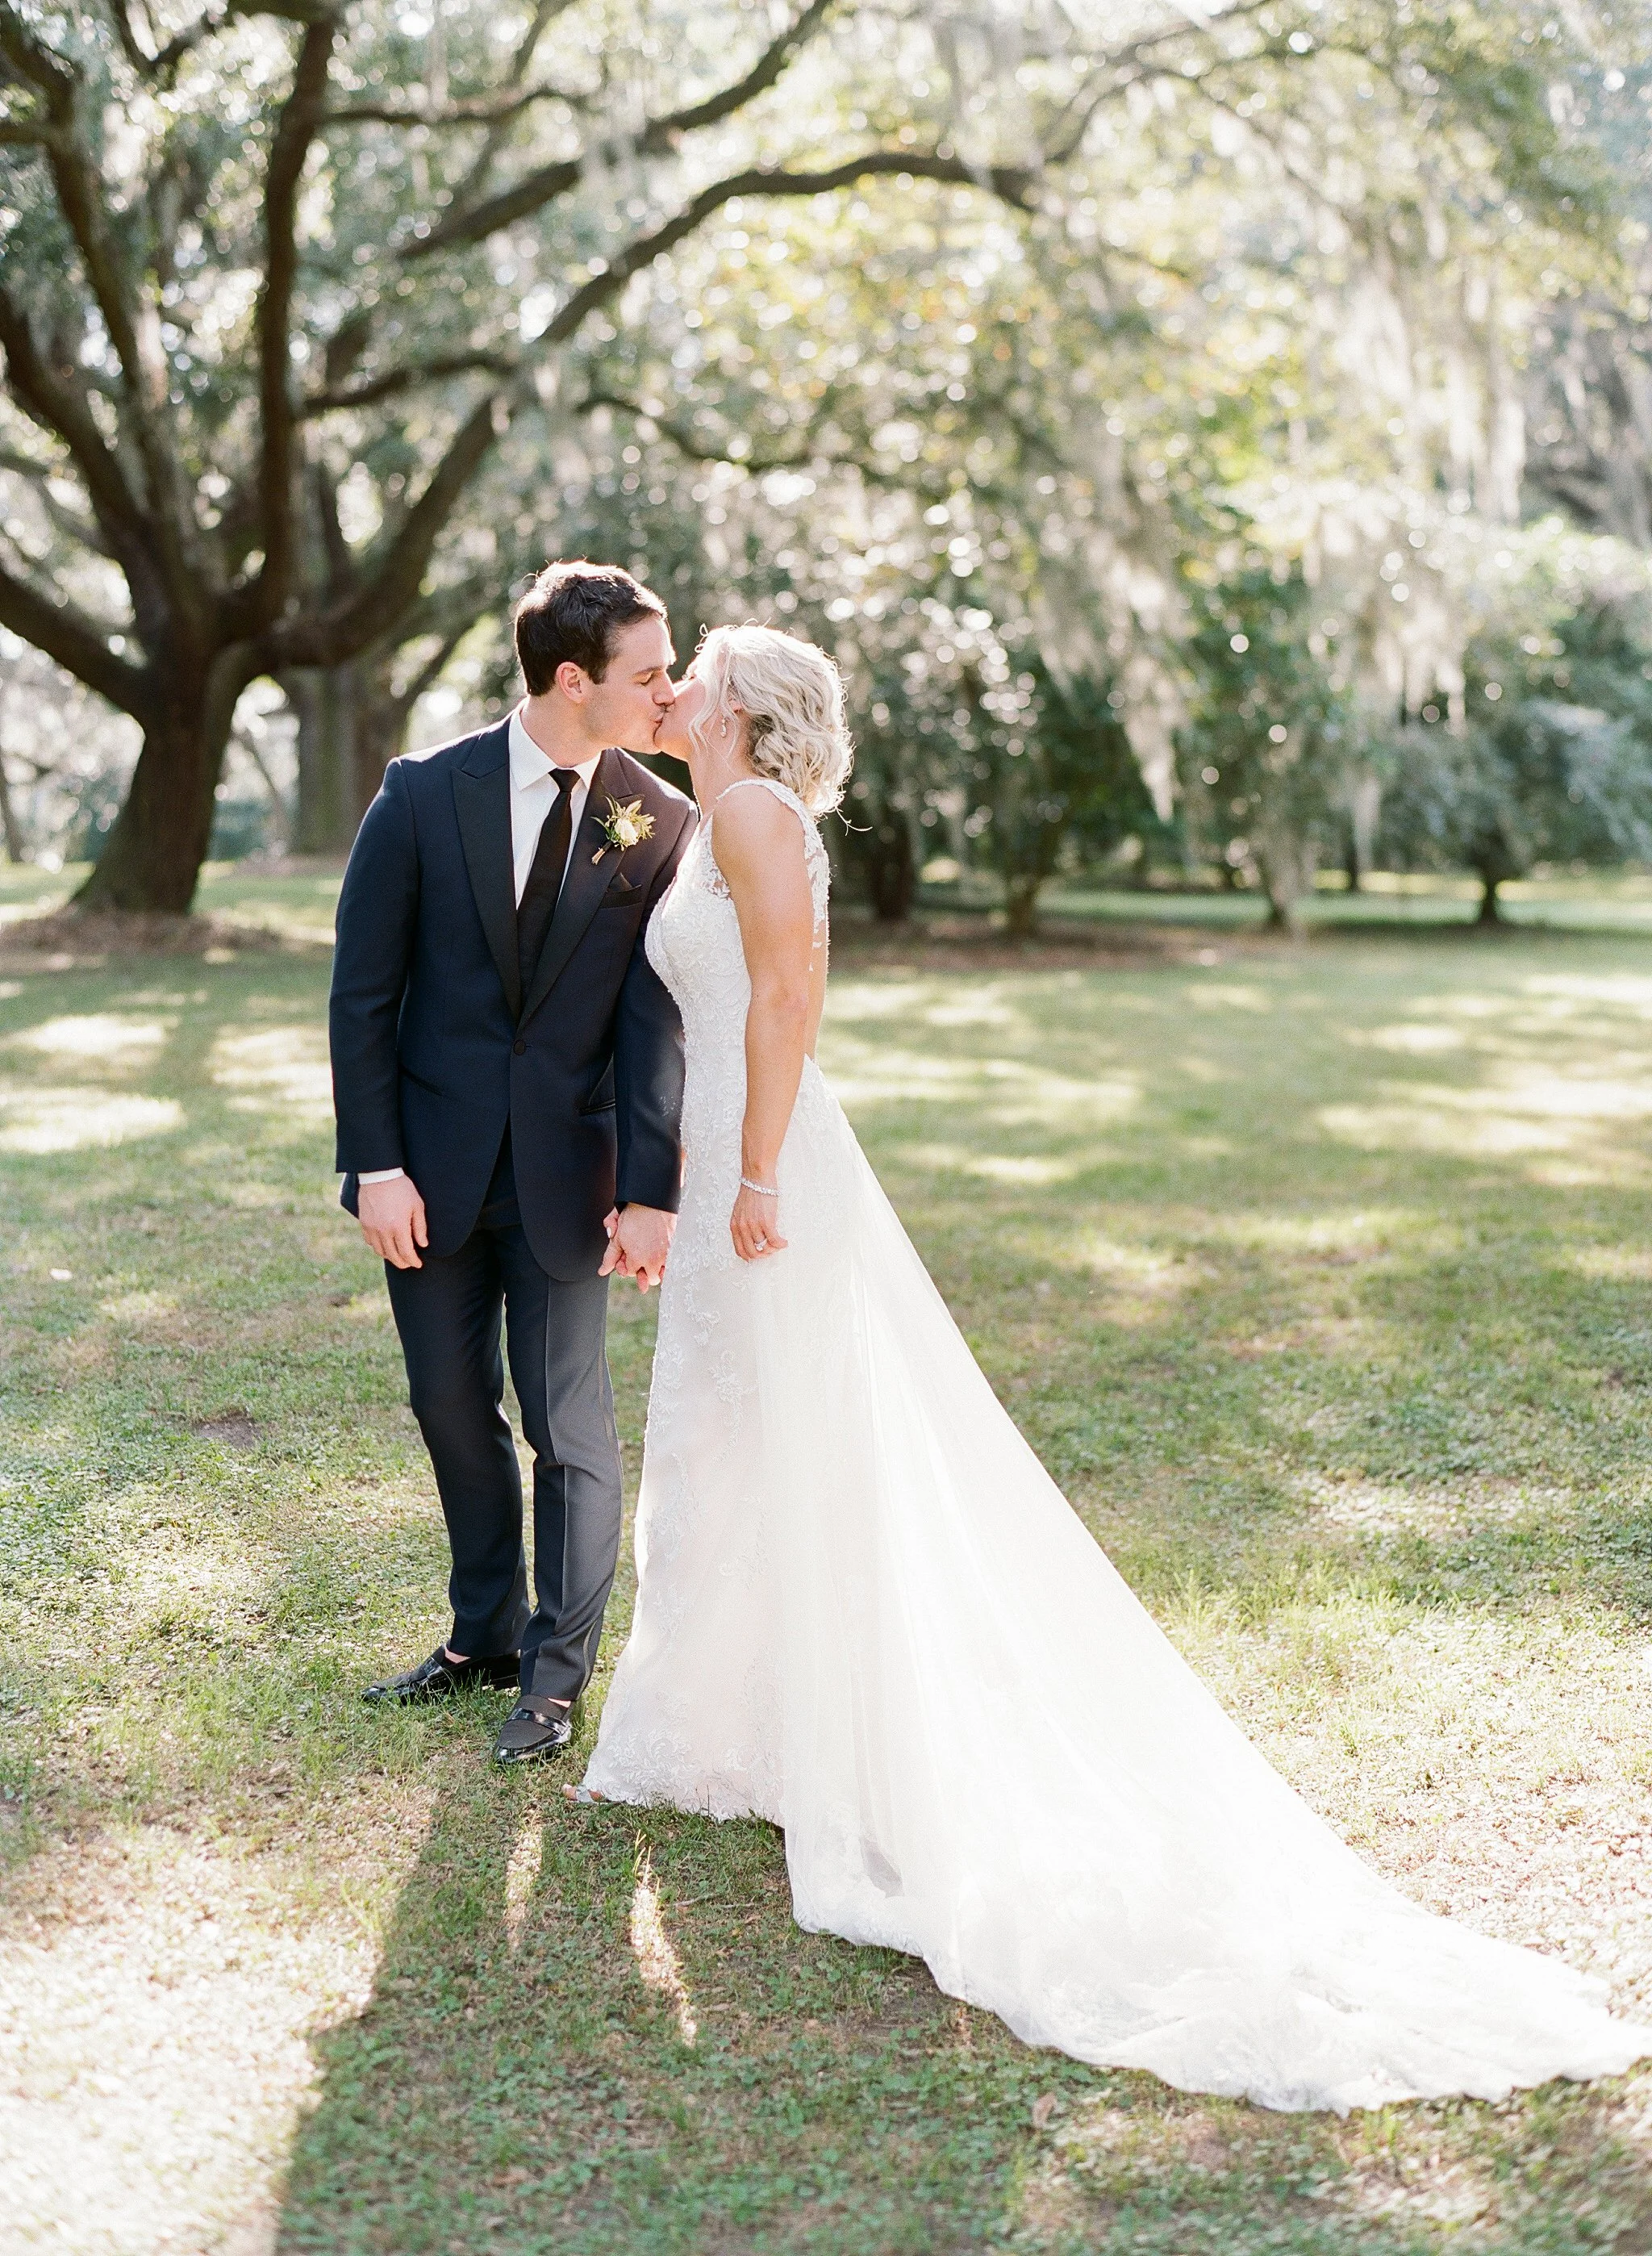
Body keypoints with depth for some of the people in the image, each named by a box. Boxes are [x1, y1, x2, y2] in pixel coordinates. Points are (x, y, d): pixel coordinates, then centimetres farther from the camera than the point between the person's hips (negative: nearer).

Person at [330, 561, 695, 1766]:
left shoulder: (661, 823, -5)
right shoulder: (426, 792, -6)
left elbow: (656, 1021, -7)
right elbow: (364, 991, -3)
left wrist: (652, 1192, -14)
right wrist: (377, 1164, -8)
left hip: (566, 1168, -1)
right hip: (434, 1162, 1)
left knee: (567, 1422, 3)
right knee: (453, 1406, 13)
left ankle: (557, 1671, 19)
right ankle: (486, 1633, 32)